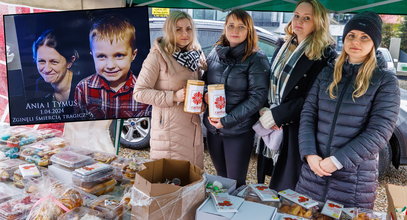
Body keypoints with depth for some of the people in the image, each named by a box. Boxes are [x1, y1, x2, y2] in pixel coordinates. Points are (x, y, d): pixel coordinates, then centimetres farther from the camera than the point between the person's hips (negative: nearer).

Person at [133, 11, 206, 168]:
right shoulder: (157, 55, -10)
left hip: (193, 125, 6)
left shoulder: (196, 55, 9)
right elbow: (139, 92, -12)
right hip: (168, 127, -6)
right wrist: (173, 96, -21)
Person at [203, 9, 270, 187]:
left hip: (240, 130, -4)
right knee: (221, 179, 19)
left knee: (236, 183, 7)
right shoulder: (215, 54, 5)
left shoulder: (256, 59, -10)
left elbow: (258, 97, -14)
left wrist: (227, 120, -19)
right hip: (213, 128, 5)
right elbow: (205, 84, 14)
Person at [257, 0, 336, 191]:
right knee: (268, 184, 14)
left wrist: (276, 115, -16)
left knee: (289, 188, 4)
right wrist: (264, 109, -2)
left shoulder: (326, 56, -9)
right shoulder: (283, 49, 13)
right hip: (274, 129, 6)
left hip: (299, 131, -6)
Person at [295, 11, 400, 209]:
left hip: (355, 177, -3)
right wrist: (309, 154, -12)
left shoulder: (386, 81, -3)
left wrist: (337, 160, -18)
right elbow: (308, 114, 2)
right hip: (313, 170, 3)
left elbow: (379, 132, -12)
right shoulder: (327, 73, 7)